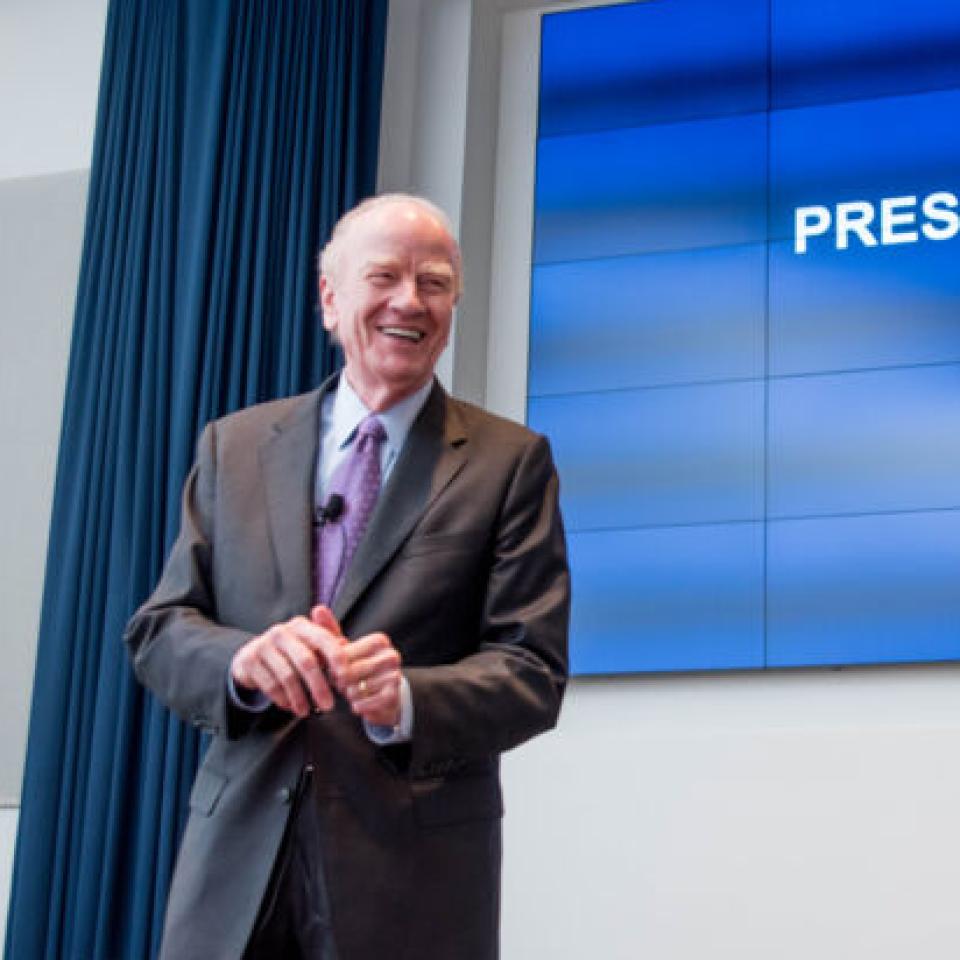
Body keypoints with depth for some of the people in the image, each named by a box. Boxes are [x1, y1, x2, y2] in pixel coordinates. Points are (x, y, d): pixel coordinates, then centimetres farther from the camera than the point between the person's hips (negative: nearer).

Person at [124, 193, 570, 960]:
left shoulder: (510, 461, 1)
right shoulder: (235, 445, 9)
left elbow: (533, 672, -4)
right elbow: (159, 629, 5)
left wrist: (407, 701, -24)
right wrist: (245, 660, -16)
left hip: (411, 875, -2)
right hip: (237, 858, 2)